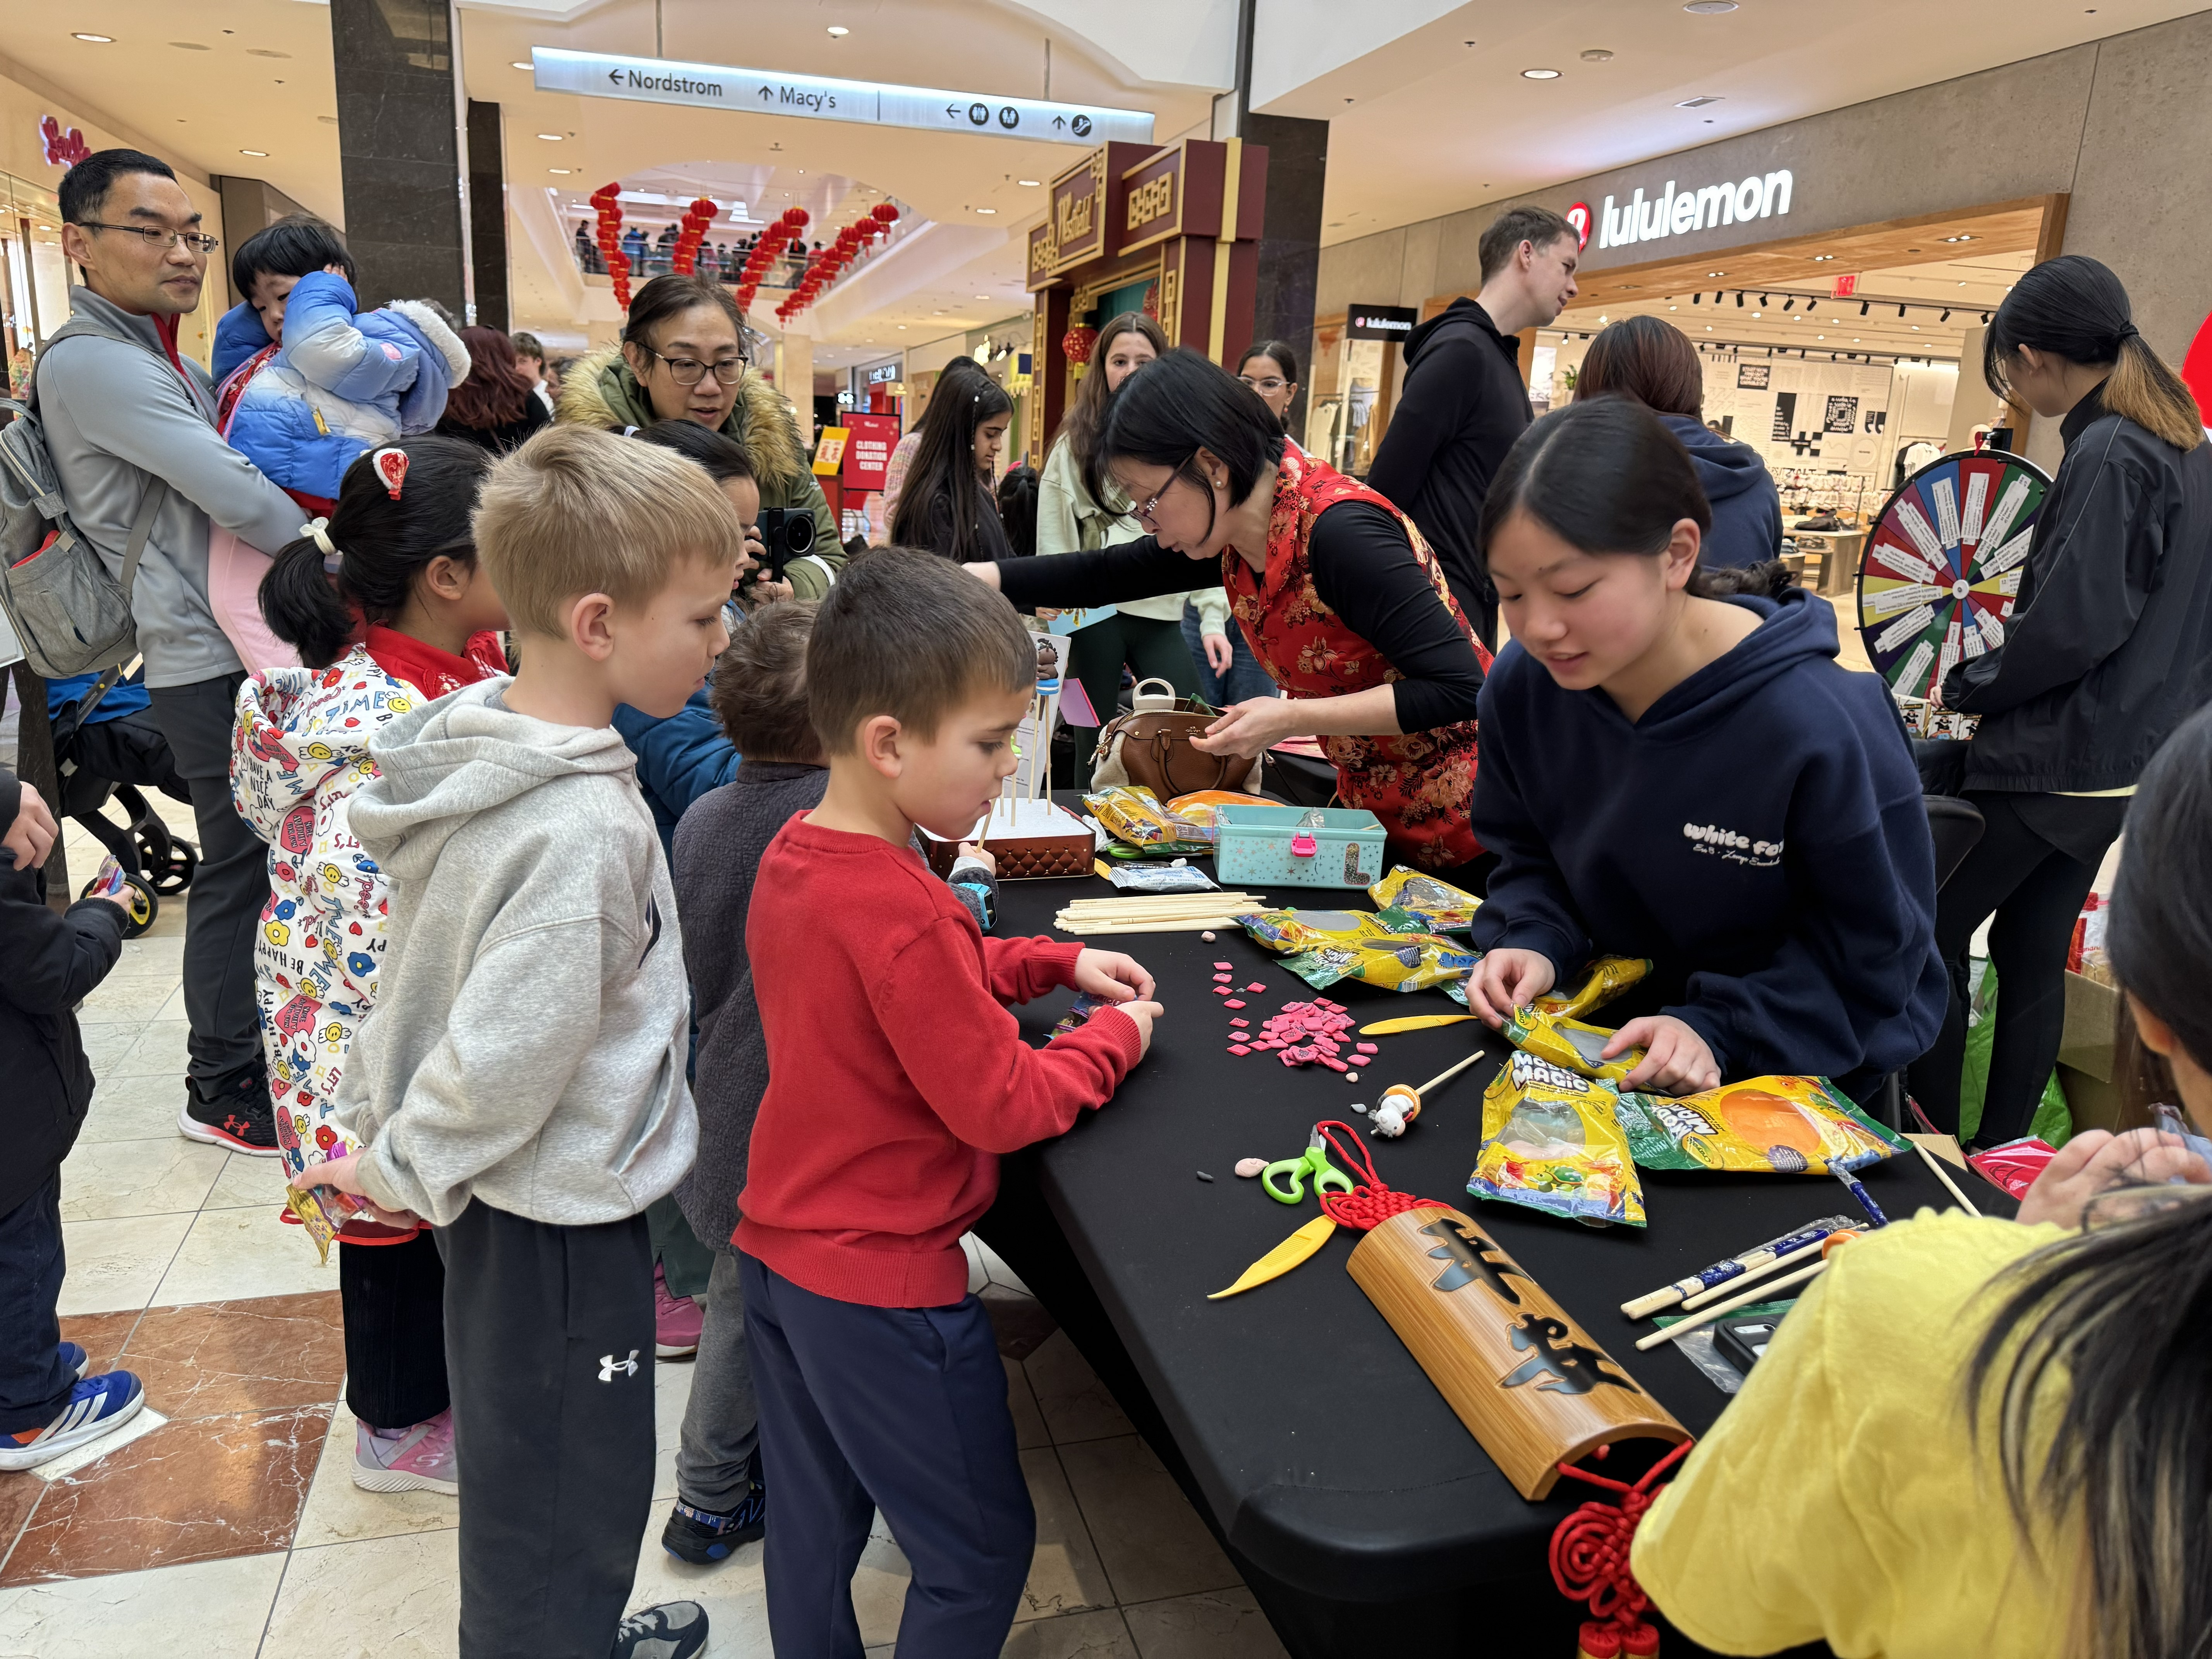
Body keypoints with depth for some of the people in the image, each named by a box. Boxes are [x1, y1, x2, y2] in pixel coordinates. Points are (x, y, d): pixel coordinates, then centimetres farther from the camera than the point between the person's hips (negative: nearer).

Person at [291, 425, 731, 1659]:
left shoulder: (477, 738, -1)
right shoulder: (585, 827, -31)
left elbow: (425, 965, 8)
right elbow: (510, 1050, -29)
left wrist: (380, 1128, 16)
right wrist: (400, 1169, -12)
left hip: (502, 1187, 10)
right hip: (563, 1204, -10)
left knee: (523, 1459, 28)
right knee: (570, 1494, 11)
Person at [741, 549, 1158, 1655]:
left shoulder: (791, 854, 0)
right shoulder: (902, 912, -30)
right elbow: (1002, 1108, -23)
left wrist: (1056, 962, 8)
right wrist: (1116, 1036, -8)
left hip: (777, 1255, 9)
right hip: (883, 1286, -9)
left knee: (815, 1529, 24)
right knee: (981, 1554, 12)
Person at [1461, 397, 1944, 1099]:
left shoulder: (1823, 727, -26)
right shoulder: (1522, 686, -11)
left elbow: (1872, 948, -14)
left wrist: (1718, 1029, -24)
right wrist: (1535, 943, -13)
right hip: (1610, 1039, 4)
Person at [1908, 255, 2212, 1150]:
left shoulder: (2109, 454, -17)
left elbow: (2075, 623, -22)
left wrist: (1970, 682, -7)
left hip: (2055, 762, -10)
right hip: (2118, 761, 10)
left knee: (1933, 930, 0)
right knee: (2032, 956, 14)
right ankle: (1997, 1159, 23)